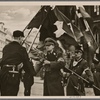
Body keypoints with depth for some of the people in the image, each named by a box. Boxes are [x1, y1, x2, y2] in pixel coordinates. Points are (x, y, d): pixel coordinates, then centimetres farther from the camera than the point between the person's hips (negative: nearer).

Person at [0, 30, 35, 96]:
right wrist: (33, 73, 18)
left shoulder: (6, 47, 15)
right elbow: (27, 63, 4)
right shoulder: (21, 49, -2)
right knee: (11, 95, -5)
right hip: (13, 75, -6)